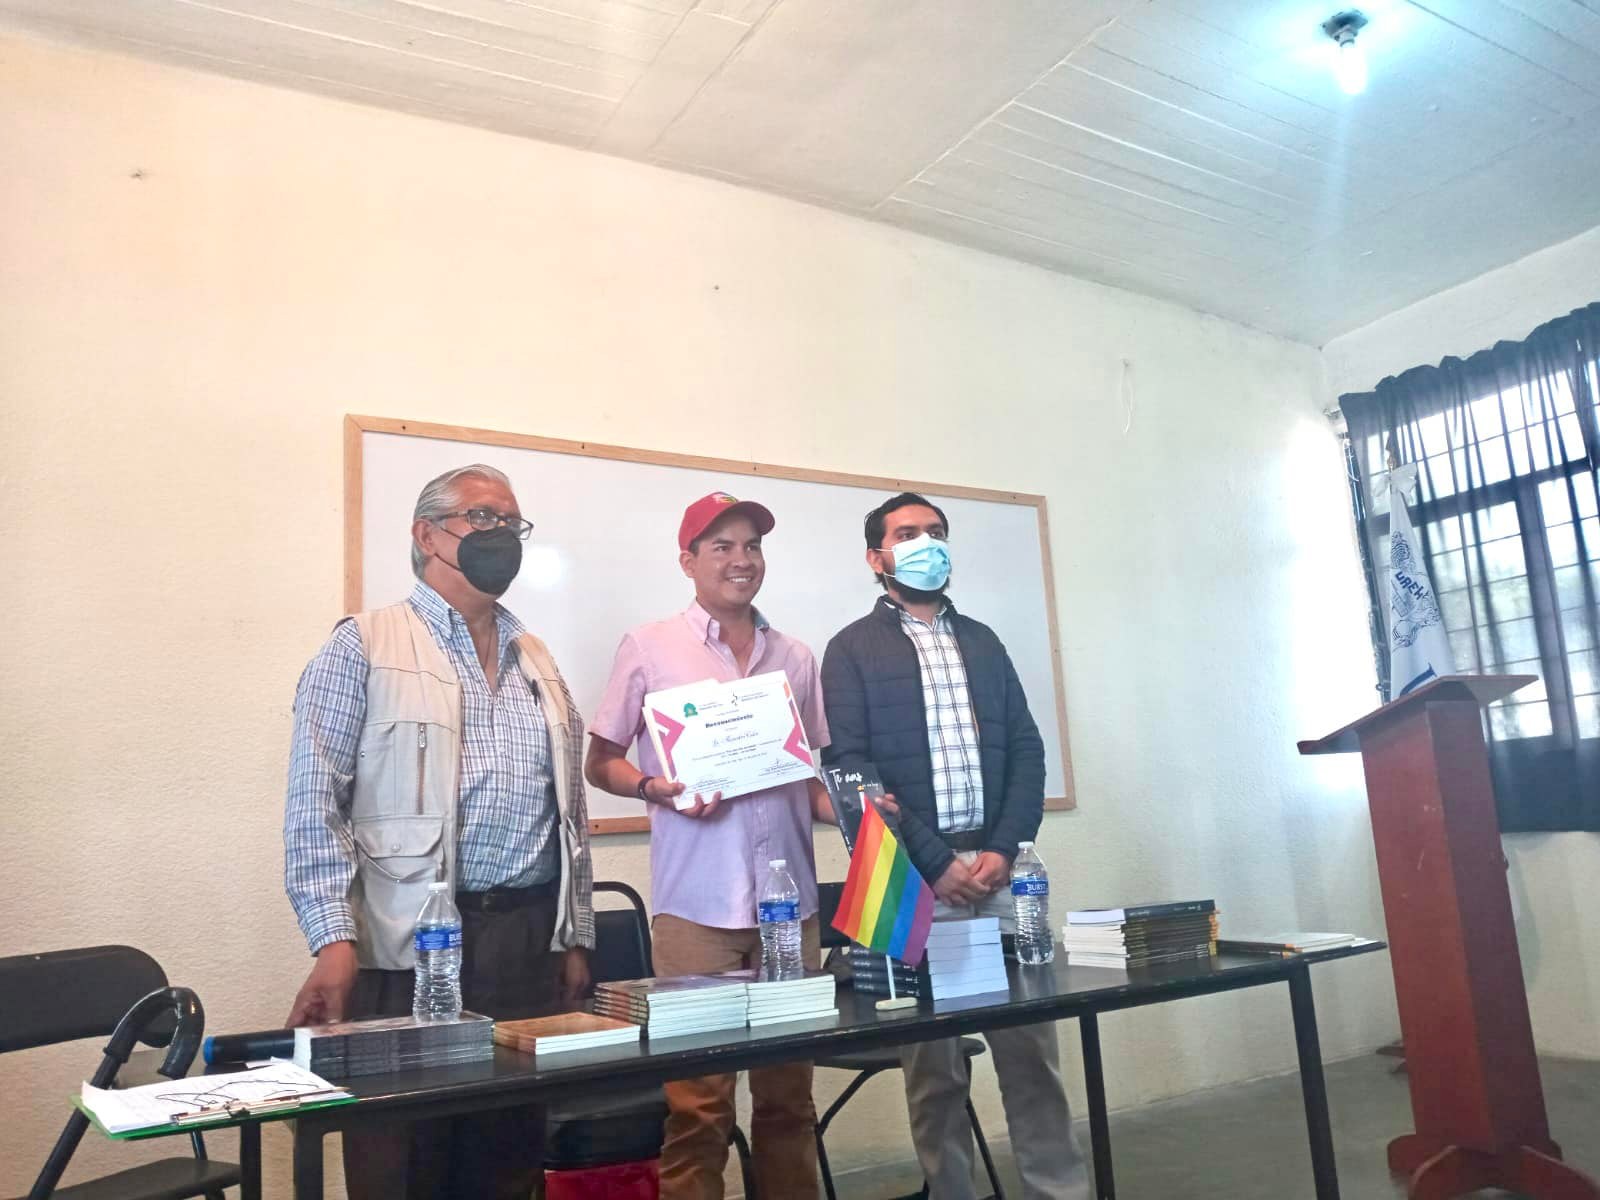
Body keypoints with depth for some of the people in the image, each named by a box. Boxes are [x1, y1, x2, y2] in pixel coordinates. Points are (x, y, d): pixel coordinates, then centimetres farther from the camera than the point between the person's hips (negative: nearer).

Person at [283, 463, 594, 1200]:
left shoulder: (538, 662, 15)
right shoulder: (364, 647, -2)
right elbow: (314, 806, -9)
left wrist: (576, 938, 12)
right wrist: (333, 939, -18)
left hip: (531, 939, 5)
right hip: (409, 943, -5)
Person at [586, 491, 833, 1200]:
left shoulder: (796, 658, 12)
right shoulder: (649, 648, 2)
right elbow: (600, 762, 5)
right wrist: (658, 788, -14)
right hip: (696, 904, -3)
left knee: (788, 1095, 11)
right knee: (698, 1103, 0)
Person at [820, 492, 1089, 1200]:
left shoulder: (982, 641, 17)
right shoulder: (851, 649, 4)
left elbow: (1026, 749, 10)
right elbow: (847, 767, -6)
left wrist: (1004, 851, -5)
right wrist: (935, 863, -12)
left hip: (997, 869, 3)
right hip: (911, 881, -3)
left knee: (1031, 1044, 2)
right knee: (932, 1056, 3)